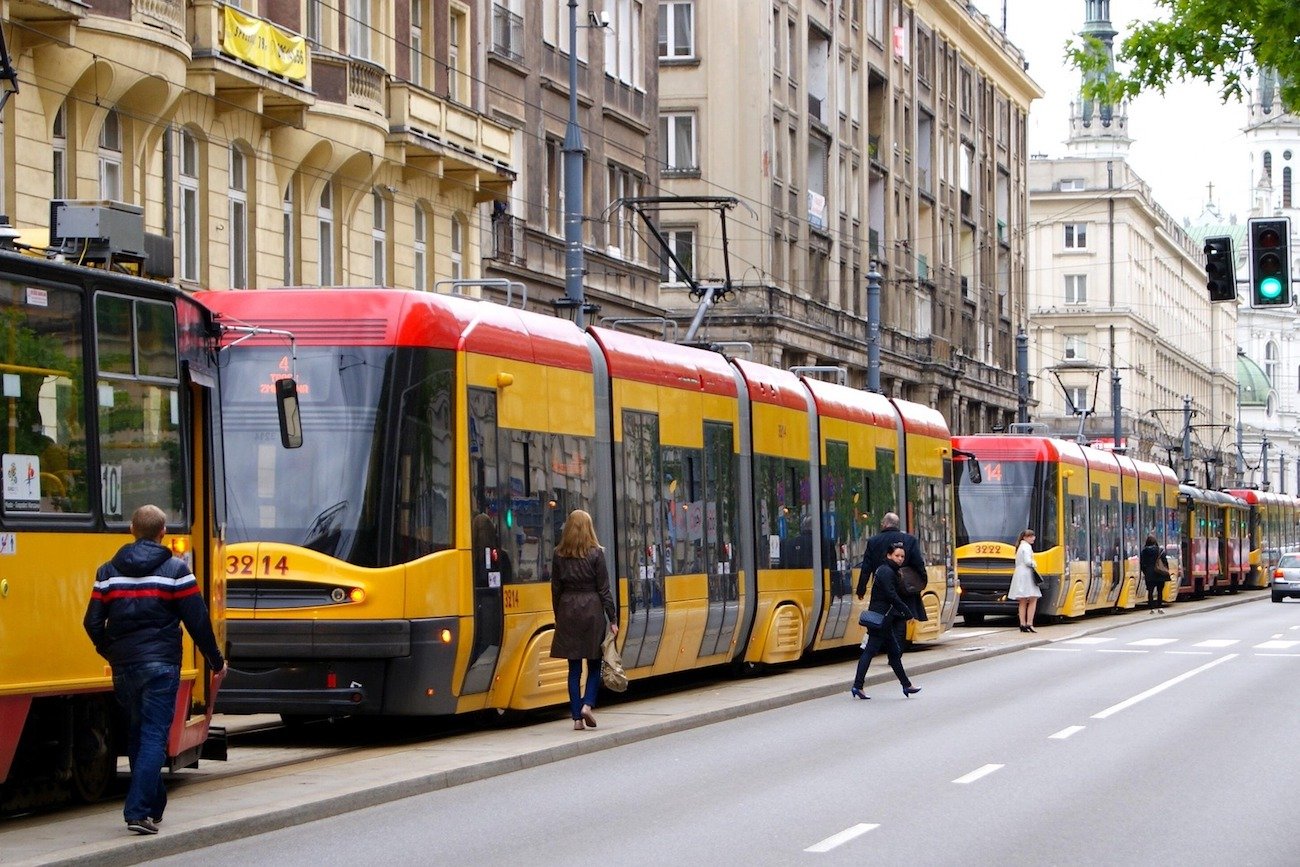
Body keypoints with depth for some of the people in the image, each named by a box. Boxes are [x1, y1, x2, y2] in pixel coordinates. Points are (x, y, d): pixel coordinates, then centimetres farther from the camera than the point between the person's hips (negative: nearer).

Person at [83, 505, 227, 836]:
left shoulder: (108, 572, 7)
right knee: (153, 737, -5)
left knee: (137, 735, 17)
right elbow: (197, 622, -5)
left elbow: (93, 623, 6)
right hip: (160, 665, -4)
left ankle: (153, 806, 25)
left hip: (123, 668, 4)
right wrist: (216, 661, 8)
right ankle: (138, 811, -16)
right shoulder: (175, 570, -4)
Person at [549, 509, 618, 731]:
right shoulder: (595, 553, -4)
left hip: (567, 611, 2)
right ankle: (587, 704, -9)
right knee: (595, 663, 10)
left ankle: (577, 716, 3)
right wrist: (613, 619, -1)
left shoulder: (559, 555, 2)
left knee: (574, 667, 5)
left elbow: (556, 589, 5)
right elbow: (604, 588, -4)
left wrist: (559, 617, 14)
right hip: (592, 610, -2)